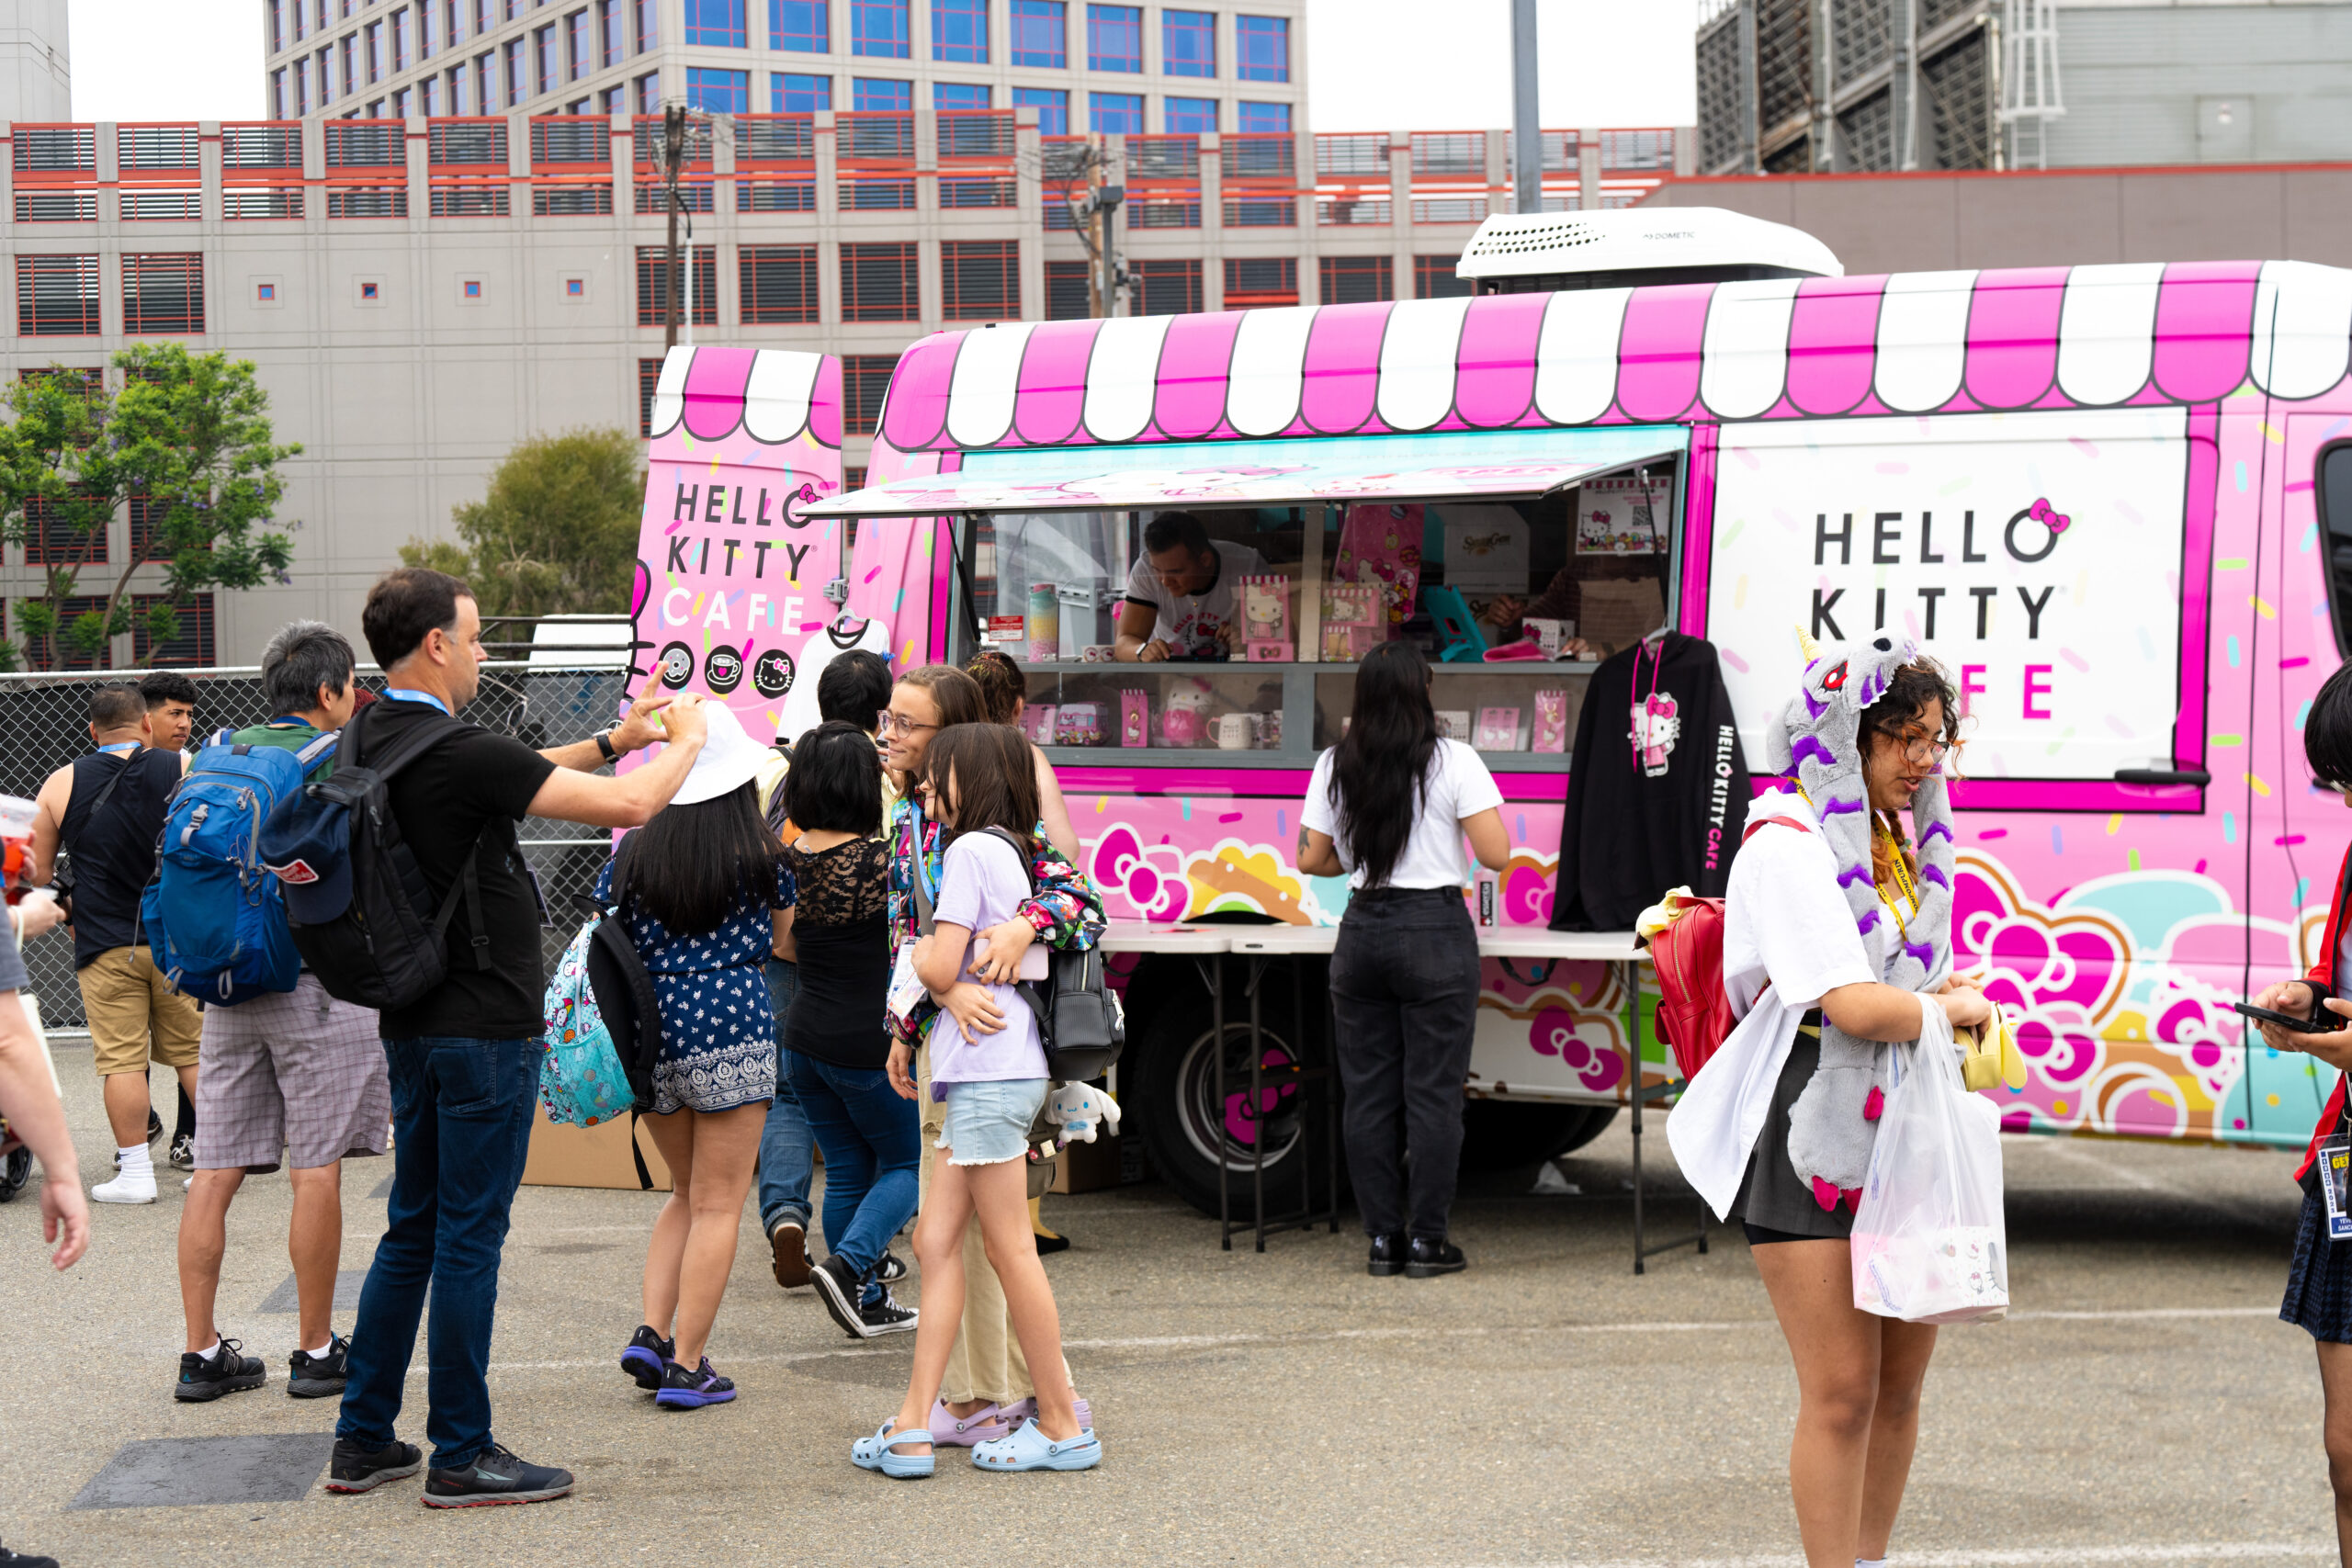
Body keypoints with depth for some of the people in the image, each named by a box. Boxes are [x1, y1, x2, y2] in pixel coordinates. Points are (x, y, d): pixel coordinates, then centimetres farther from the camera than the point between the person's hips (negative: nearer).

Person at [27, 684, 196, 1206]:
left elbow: (36, 873, 5)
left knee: (121, 1059, 2)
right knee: (194, 1051, 10)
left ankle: (135, 1170, 3)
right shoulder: (188, 770, -2)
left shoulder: (62, 784, 0)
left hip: (104, 944, -1)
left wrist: (70, 912, 20)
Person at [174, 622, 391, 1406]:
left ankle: (202, 1353, 8)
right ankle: (316, 1352, 6)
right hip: (315, 976, -6)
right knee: (317, 1168, 1)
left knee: (217, 1168, 5)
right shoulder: (337, 761, -7)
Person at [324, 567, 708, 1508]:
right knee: (469, 1239, -1)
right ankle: (461, 1457, 6)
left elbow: (514, 775, 22)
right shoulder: (453, 753, -20)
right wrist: (685, 742, -1)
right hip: (484, 1031, -9)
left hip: (412, 1024, 9)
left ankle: (363, 1439, 21)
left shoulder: (372, 742, 7)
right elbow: (629, 806, -19)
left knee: (412, 1232, 16)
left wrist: (613, 741, 19)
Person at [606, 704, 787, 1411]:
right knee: (718, 1205, 3)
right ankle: (686, 1365, 3)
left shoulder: (633, 855, 4)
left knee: (687, 1193, 22)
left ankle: (651, 1333, 10)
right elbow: (778, 939, 10)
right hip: (732, 1030, -4)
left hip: (651, 1033, 4)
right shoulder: (761, 856, -4)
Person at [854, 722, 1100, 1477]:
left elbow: (940, 968, -15)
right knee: (936, 1239, 6)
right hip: (990, 1072, 10)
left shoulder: (970, 849, -10)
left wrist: (915, 949, 6)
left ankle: (1064, 1424, 4)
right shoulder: (1012, 852, 18)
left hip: (990, 1074, -10)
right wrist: (909, 1035, 19)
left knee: (1009, 1250, -3)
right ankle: (914, 1425, 4)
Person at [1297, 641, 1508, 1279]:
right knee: (1434, 1091, 2)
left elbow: (1311, 859, 9)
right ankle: (1427, 1240, 4)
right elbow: (1496, 854, -10)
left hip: (1362, 930, 4)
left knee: (1368, 1091, 8)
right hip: (1437, 932, -3)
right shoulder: (1453, 761, -7)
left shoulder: (1334, 766, 4)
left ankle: (1383, 1238, 12)